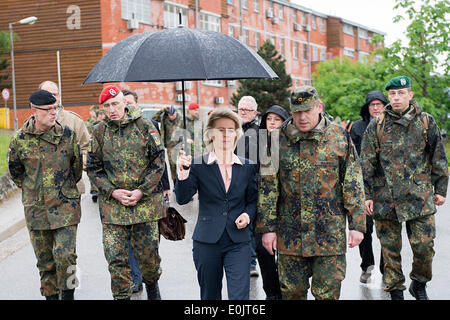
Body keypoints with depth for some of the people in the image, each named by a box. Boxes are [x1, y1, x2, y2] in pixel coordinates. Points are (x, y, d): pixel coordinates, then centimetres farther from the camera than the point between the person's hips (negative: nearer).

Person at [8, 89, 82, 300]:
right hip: (36, 209, 1)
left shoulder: (67, 135, -2)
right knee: (45, 261, 9)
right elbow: (14, 170, 14)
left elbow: (77, 166, 12)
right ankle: (50, 295, 23)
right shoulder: (20, 139, -3)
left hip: (65, 206, -1)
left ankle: (68, 295, 6)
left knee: (65, 255, -10)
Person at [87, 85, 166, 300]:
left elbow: (158, 162, -1)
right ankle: (121, 296, 10)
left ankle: (152, 284, 37)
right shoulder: (99, 132, 5)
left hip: (145, 201, -1)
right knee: (116, 257, -3)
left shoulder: (144, 127, -1)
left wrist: (141, 191, -10)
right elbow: (93, 169, 6)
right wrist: (114, 192, -8)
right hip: (112, 204, 1)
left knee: (148, 253, 8)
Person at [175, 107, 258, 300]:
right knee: (210, 295, 12)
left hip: (238, 242, 1)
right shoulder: (198, 165, -1)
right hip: (207, 241, 0)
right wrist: (183, 173, -24)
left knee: (239, 296, -8)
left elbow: (253, 200, 14)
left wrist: (248, 214, -7)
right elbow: (182, 199, -9)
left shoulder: (247, 167, 6)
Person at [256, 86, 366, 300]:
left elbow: (353, 184, 1)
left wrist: (356, 224, -3)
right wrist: (267, 227, 0)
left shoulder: (340, 137, 0)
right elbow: (267, 187, 3)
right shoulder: (278, 140, 1)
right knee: (292, 291, 10)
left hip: (330, 232, -1)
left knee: (328, 292, 2)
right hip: (290, 233, 1)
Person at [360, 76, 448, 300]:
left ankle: (419, 284, 22)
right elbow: (367, 164, 4)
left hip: (419, 196, 0)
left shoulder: (426, 122, 5)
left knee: (424, 246, -3)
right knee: (390, 248, 6)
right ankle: (395, 291, 20)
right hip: (385, 197, 0)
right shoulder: (376, 127, 4)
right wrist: (367, 195, 0)